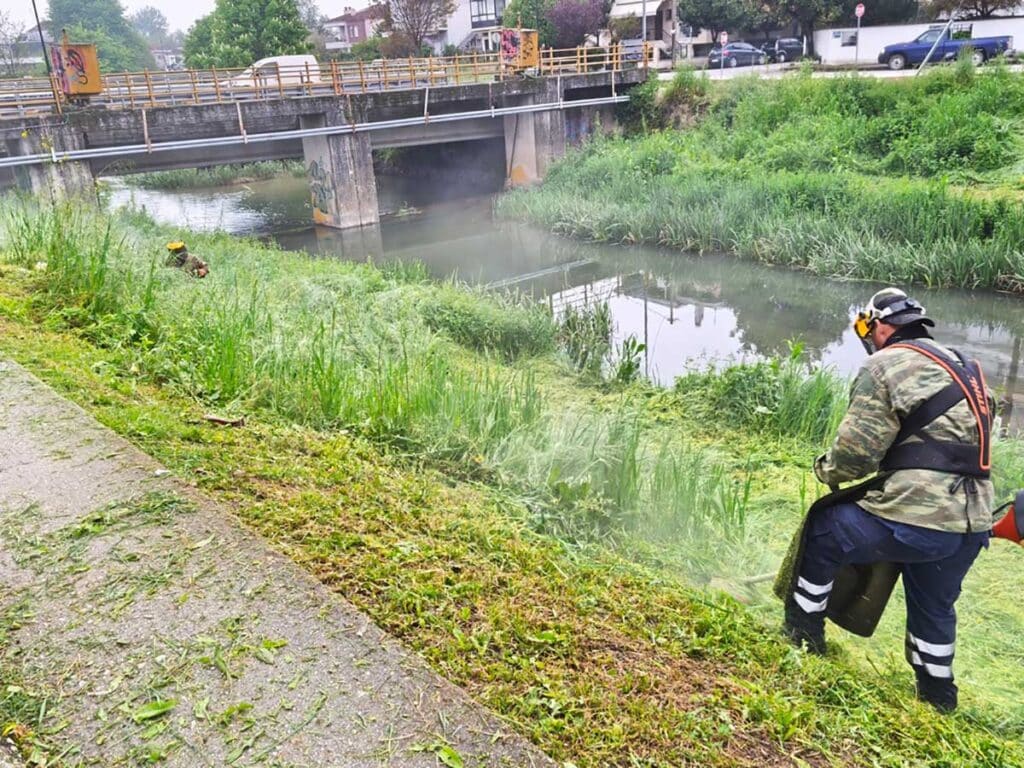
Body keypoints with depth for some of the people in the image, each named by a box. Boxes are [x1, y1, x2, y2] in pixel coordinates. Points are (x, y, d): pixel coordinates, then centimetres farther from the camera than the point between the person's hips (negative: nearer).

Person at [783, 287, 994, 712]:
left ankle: (803, 631, 27)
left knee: (820, 534, 15)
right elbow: (958, 441, 21)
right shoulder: (964, 367, 18)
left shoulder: (885, 365, -7)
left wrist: (825, 470, 8)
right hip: (972, 526, 8)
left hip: (915, 522, -8)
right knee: (935, 607, 28)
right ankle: (937, 694, 45)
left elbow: (855, 453, -12)